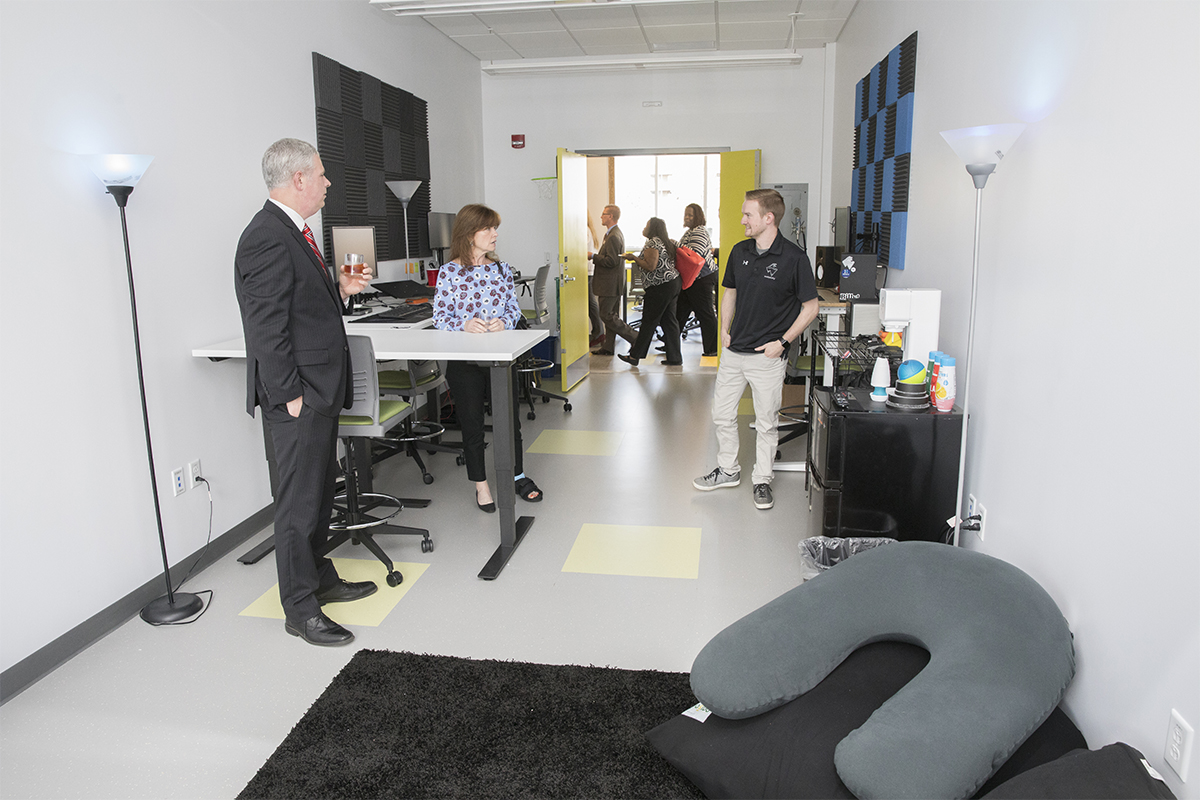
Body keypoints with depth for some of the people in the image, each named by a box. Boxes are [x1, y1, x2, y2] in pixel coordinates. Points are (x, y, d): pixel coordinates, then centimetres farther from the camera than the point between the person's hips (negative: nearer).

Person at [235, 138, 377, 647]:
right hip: (299, 395, -11)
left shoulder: (292, 232, 16)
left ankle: (320, 579, 35)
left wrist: (340, 290, 7)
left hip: (319, 392, 11)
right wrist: (289, 395, -20)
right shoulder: (267, 238, -17)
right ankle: (300, 610, 11)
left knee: (319, 492, 19)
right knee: (300, 502, -1)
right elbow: (267, 327, -21)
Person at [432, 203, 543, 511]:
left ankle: (518, 475, 30)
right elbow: (439, 316, -4)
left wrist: (503, 321, -13)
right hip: (464, 360, -3)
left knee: (510, 419, 10)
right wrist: (464, 325, -22)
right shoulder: (449, 272, -5)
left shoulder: (502, 269, 5)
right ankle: (481, 485, 24)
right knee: (472, 425, 7)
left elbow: (515, 309, 8)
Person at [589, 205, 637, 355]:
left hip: (610, 284, -11)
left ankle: (635, 338, -5)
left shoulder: (613, 236, -18)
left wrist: (593, 257, -15)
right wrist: (596, 258, 12)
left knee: (606, 316, -7)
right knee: (611, 315, 12)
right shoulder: (616, 233, 16)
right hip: (614, 283, 11)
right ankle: (608, 347, 17)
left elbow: (611, 261, -23)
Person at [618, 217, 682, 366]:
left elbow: (650, 266, -21)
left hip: (660, 287, -9)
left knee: (649, 322, -2)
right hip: (674, 283, 9)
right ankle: (674, 358, 8)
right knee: (669, 320, 9)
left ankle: (635, 356, 6)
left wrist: (634, 258, -11)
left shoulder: (652, 243, -13)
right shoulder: (668, 242, 16)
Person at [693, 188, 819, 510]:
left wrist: (782, 341, -12)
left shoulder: (794, 257, -12)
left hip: (768, 356, -5)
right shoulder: (740, 251, 5)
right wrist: (725, 330, 7)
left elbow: (810, 306, -6)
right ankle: (728, 470, 30)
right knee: (722, 414, 12)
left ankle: (762, 480, 23)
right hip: (733, 351, 6)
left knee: (766, 422, 7)